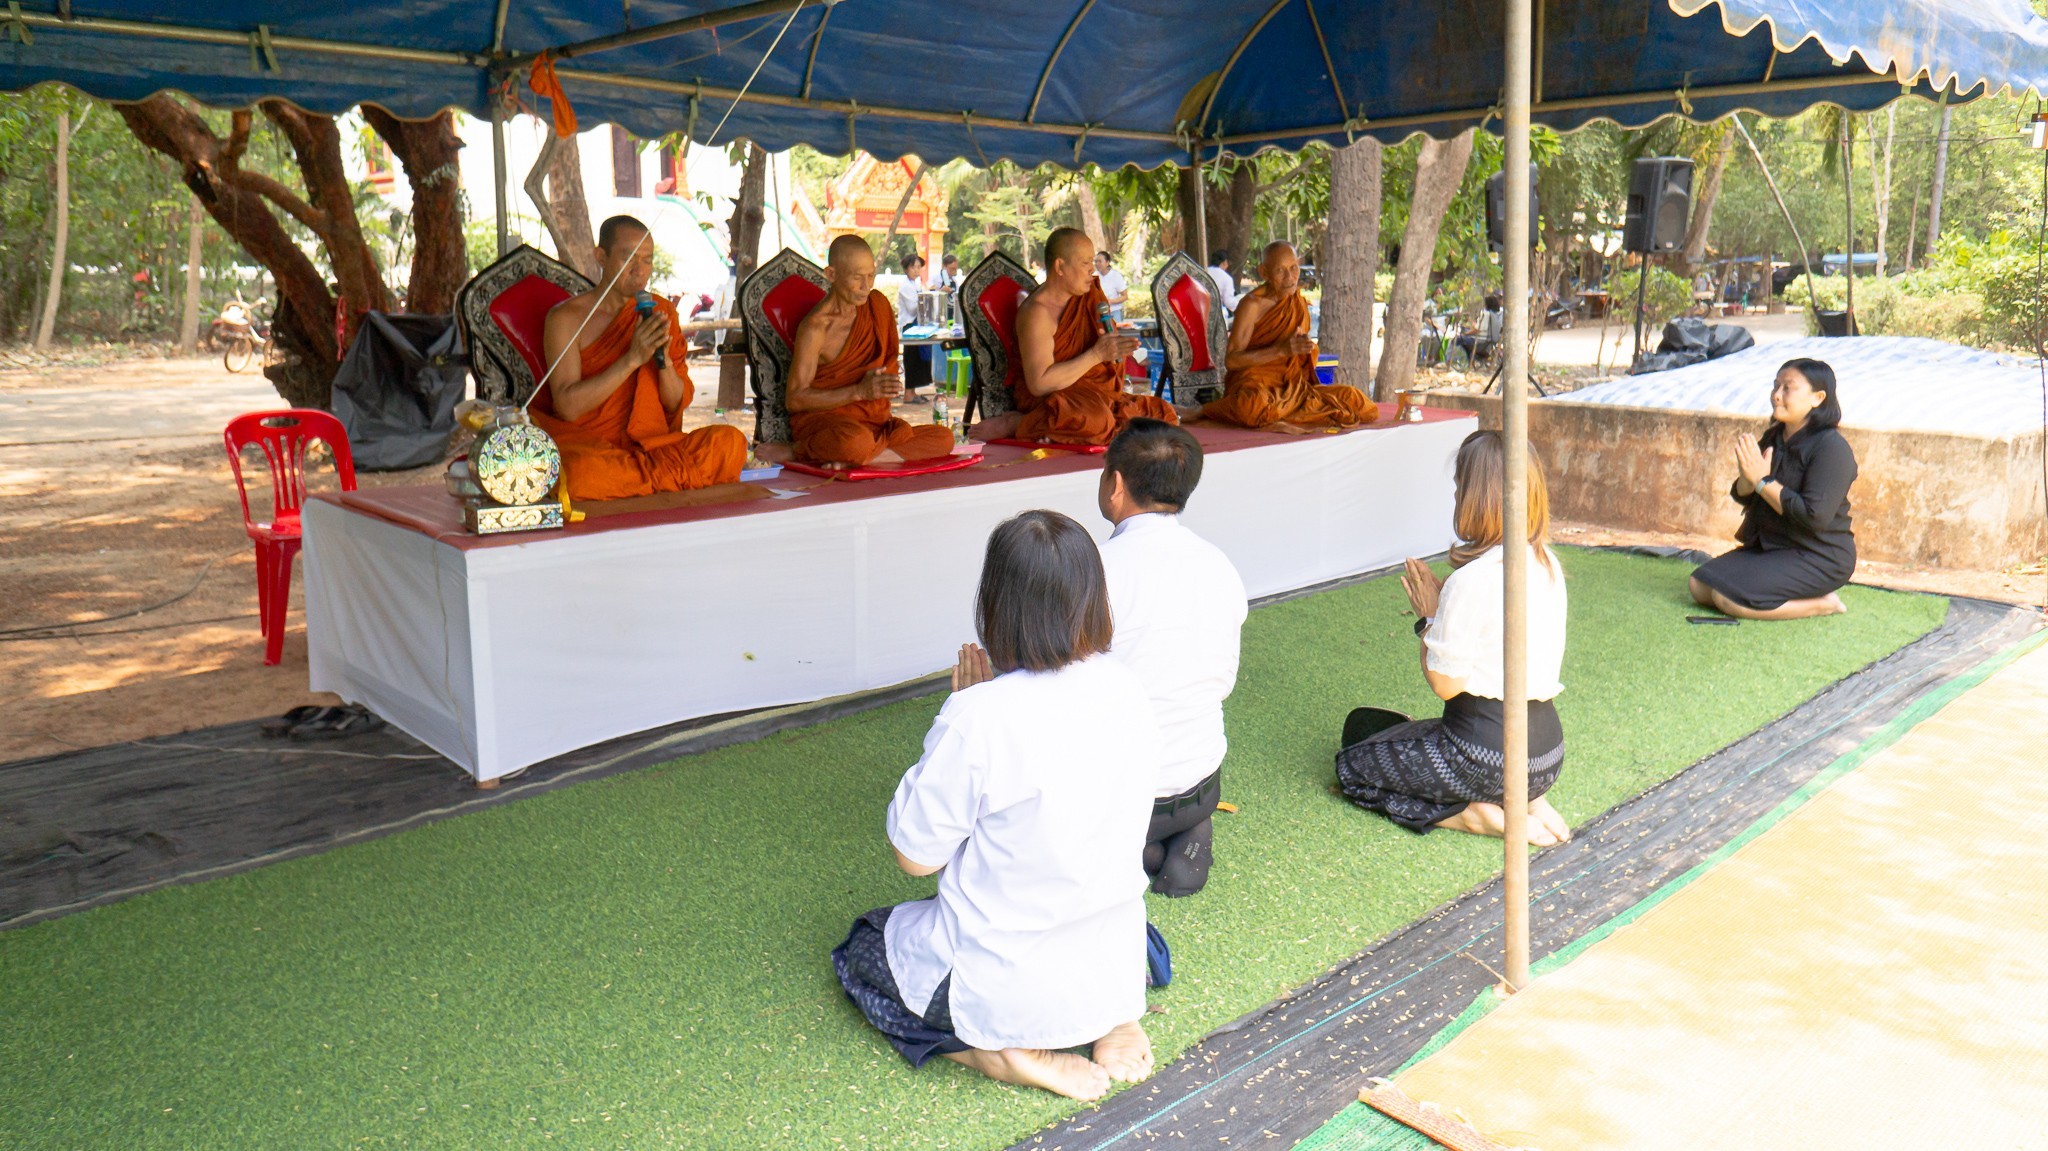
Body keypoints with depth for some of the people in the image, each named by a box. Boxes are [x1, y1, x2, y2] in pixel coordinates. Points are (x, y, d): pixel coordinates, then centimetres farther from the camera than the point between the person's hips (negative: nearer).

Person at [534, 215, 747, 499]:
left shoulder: (661, 312, 10)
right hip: (585, 445, -2)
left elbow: (679, 403, 7)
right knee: (579, 472, -39)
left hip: (648, 443, 3)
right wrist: (632, 358, -20)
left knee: (731, 441, -22)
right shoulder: (566, 318, -2)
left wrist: (664, 361, -14)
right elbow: (568, 406, -14)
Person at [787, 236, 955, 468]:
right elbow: (794, 399, -14)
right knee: (857, 442, -42)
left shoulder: (877, 304, 7)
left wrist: (886, 383, -3)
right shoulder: (816, 327, -12)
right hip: (820, 419, -8)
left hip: (872, 421, 8)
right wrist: (860, 391, -23)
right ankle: (803, 450, -14)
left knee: (944, 438, -14)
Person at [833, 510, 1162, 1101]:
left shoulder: (978, 719, -27)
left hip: (1007, 982, -5)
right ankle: (1111, 1020, 11)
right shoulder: (1127, 691, -8)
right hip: (1116, 965, 5)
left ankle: (1006, 1052, 2)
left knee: (863, 949, 23)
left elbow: (915, 855, -13)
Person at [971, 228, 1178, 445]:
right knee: (1093, 419, -40)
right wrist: (1096, 354, -23)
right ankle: (1015, 423, -17)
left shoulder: (1090, 293, 9)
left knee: (1165, 414, -4)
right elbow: (1039, 383, -24)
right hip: (1051, 399, -9)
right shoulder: (1037, 312, -16)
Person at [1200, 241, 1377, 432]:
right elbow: (1231, 361, -17)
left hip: (1289, 387, 7)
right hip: (1253, 386, -6)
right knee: (1254, 405, -42)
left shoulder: (1298, 302, 13)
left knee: (1351, 397, -10)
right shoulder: (1252, 304, -9)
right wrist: (1281, 350, -24)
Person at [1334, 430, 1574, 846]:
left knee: (1353, 764, 11)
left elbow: (1444, 683, -17)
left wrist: (1427, 617, -4)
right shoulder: (1548, 564, 3)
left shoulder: (1472, 579, -23)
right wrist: (1445, 603, 10)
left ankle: (1472, 814, -3)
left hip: (1489, 752, -8)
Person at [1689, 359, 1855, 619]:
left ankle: (1822, 603, -3)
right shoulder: (1773, 437, 7)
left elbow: (1815, 517, -27)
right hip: (1768, 545, 9)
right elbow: (1743, 498, 9)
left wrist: (1762, 481, -23)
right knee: (1700, 586, -1)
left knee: (1728, 598, -22)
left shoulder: (1832, 448, -18)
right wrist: (1747, 478, -15)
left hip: (1819, 559, -9)